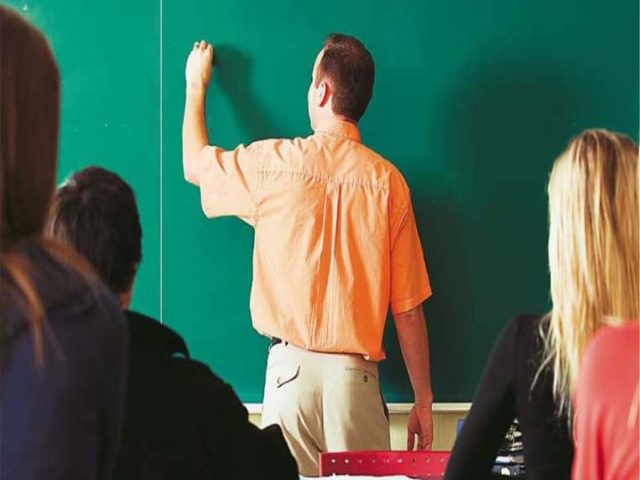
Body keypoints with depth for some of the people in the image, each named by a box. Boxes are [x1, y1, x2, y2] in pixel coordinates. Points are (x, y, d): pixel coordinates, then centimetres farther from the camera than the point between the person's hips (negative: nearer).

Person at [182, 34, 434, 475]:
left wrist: (196, 86, 36)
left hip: (291, 371, 0)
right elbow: (409, 309, -1)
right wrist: (423, 401, 8)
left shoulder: (274, 163, -1)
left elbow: (194, 165, 20)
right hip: (356, 376, 0)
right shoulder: (387, 181, -2)